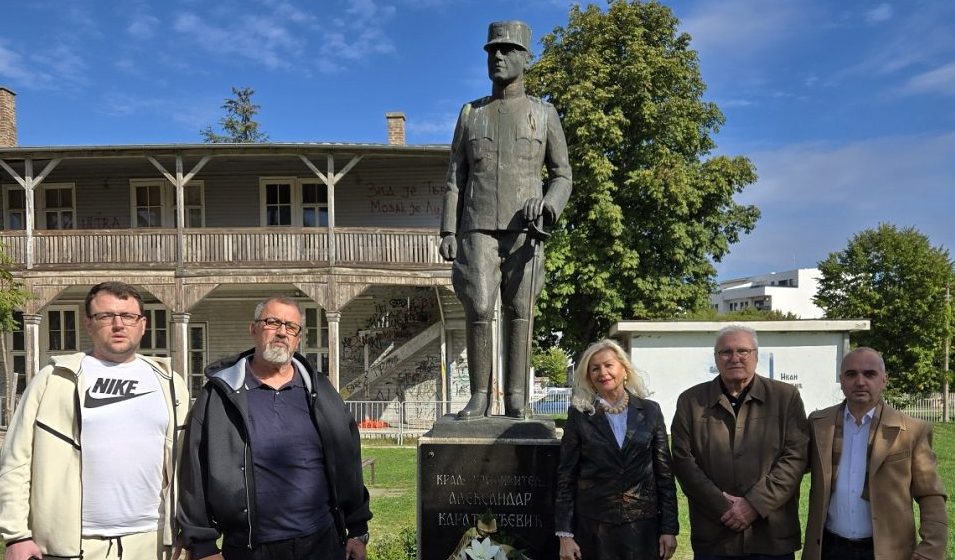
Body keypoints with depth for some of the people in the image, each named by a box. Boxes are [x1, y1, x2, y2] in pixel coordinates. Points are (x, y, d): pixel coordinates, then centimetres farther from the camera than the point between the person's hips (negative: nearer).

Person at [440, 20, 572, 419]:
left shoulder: (544, 113, 10)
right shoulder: (470, 113, 13)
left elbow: (562, 176, 9)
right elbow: (454, 179, 9)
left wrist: (546, 206, -13)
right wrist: (448, 231, -1)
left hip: (524, 229, 0)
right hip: (479, 228, 1)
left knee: (518, 312, -1)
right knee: (478, 307, -11)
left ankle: (516, 398, 6)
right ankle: (479, 396, 0)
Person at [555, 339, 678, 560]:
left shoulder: (650, 411, 2)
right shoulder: (579, 415, -1)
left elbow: (665, 473, 4)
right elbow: (566, 476, -1)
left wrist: (669, 528, 0)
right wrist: (565, 534, -5)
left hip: (642, 525, 1)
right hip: (593, 525, -1)